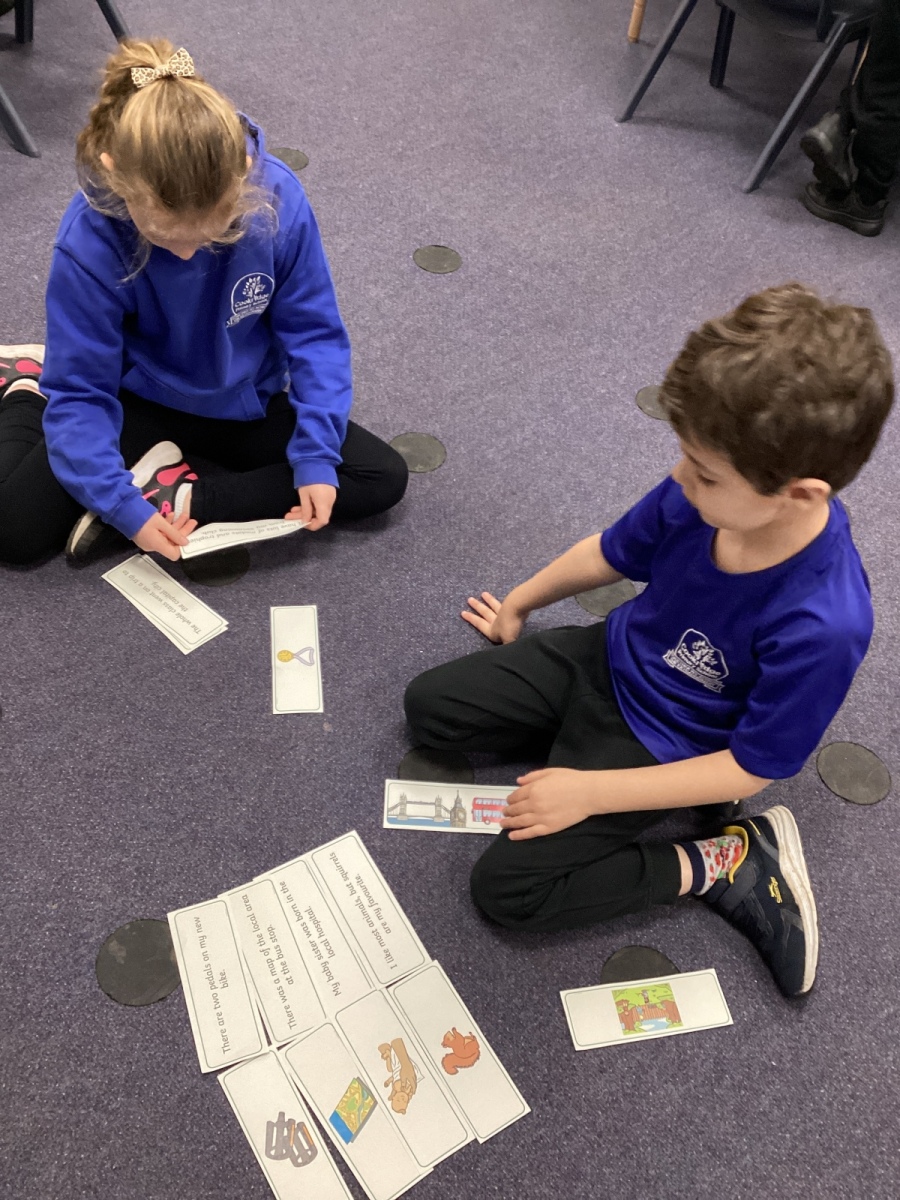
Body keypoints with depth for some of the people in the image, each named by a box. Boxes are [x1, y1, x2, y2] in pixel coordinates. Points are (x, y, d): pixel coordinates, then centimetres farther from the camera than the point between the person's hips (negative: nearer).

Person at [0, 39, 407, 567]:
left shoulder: (279, 200, -26)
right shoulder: (89, 241, -28)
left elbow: (315, 333, -15)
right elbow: (81, 391, -20)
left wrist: (316, 456, -24)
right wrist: (124, 506, -31)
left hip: (246, 403, 2)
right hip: (138, 402, -2)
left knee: (384, 479, -10)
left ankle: (178, 495, -12)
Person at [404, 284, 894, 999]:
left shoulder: (822, 626, -35)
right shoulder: (701, 494, -20)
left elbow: (752, 766, -22)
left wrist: (592, 792, -21)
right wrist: (518, 605, 17)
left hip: (664, 747, -6)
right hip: (609, 658, 6)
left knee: (507, 889, -12)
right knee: (429, 706, 4)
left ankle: (717, 864, 1)